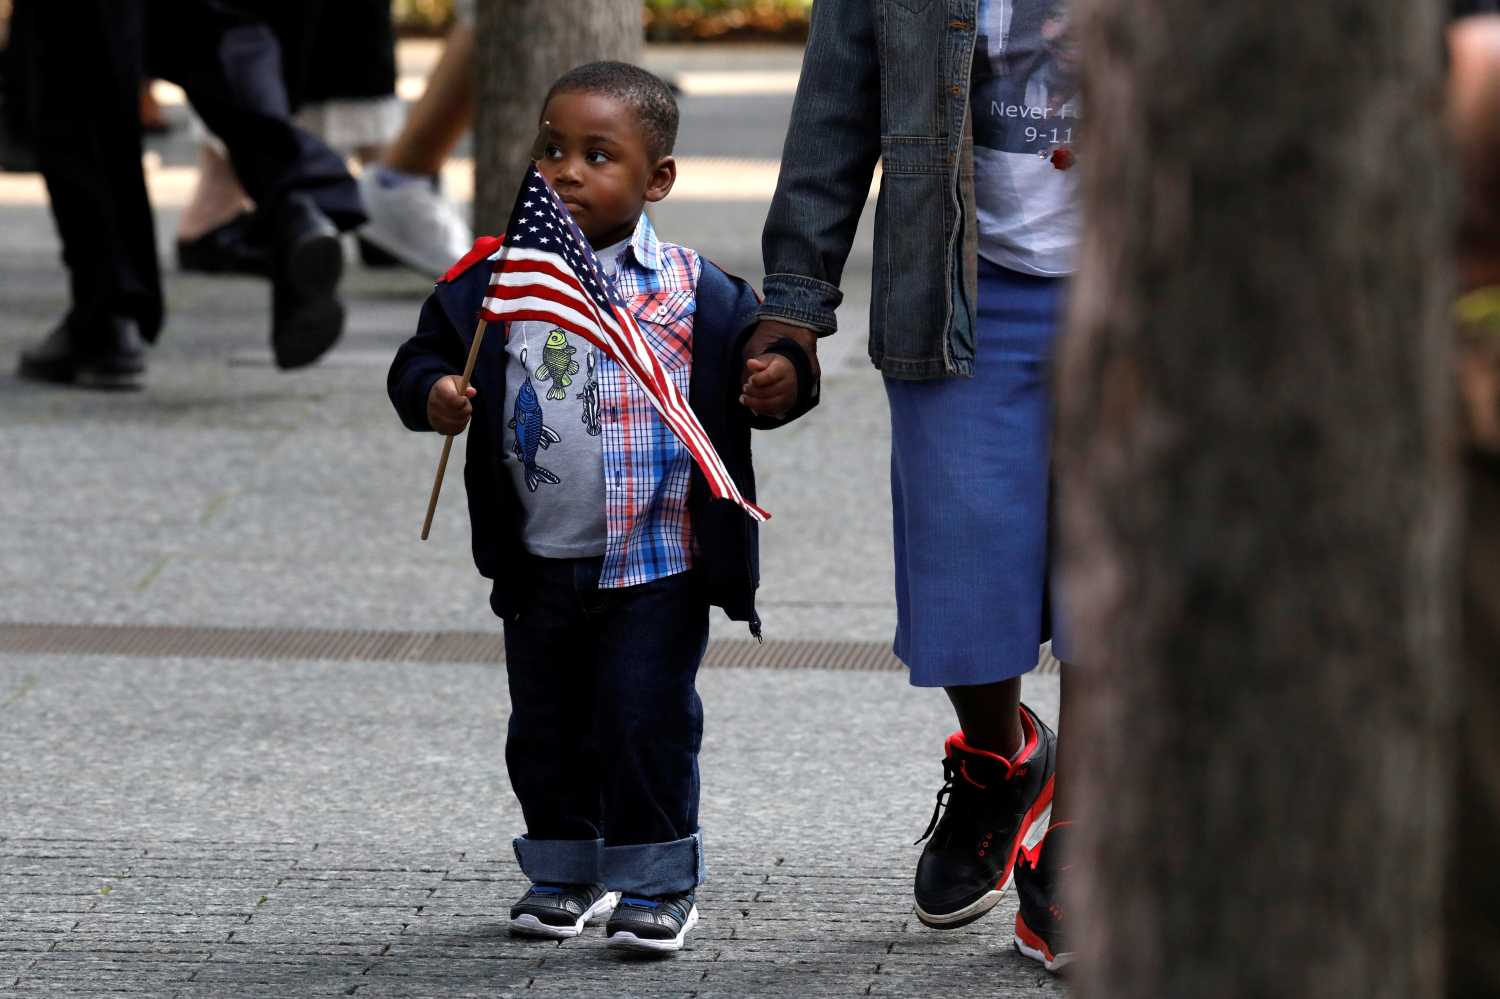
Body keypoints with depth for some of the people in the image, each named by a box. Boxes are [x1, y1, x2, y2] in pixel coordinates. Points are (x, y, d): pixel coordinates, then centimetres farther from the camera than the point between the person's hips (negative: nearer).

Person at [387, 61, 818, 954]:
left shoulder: (695, 292, -6)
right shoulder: (496, 284, 0)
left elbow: (758, 353, -3)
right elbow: (428, 351, 4)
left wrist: (785, 376, -25)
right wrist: (433, 393, -18)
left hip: (657, 565, -3)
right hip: (539, 567, 3)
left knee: (647, 722, -3)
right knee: (546, 730, 13)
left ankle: (658, 881, 12)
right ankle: (564, 872, 30)